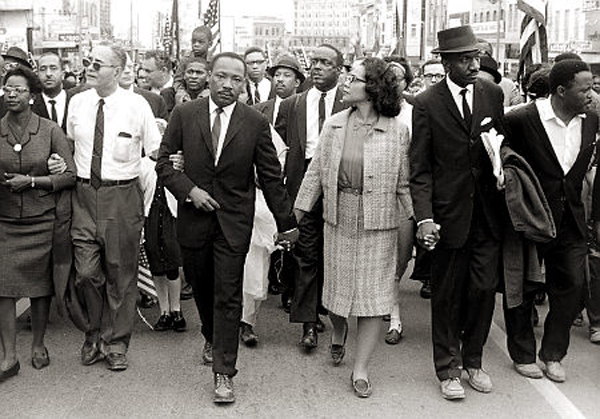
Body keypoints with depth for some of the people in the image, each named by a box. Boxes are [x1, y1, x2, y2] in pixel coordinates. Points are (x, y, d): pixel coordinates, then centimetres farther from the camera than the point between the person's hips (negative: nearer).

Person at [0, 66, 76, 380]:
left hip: (42, 220, -1)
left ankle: (38, 346, 25)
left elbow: (70, 175, -4)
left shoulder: (50, 131, -2)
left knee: (40, 285, 7)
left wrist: (31, 181, -13)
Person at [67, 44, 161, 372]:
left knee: (121, 274, 7)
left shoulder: (137, 105, -5)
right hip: (84, 194, 3)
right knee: (86, 272, 2)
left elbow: (155, 154, -1)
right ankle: (94, 335, 25)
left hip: (122, 196, -2)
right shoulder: (76, 103, 5)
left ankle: (116, 344, 22)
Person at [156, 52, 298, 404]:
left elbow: (271, 177, 1)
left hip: (234, 220, -2)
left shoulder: (256, 123, -4)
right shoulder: (184, 115, -1)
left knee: (228, 296, -2)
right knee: (201, 287, 17)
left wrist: (287, 223, 3)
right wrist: (188, 190, -13)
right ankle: (212, 338, 45)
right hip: (193, 216, 2)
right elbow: (164, 162, 3)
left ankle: (224, 373, 5)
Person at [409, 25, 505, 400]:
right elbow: (420, 169, -8)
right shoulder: (427, 104, -7)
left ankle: (473, 360, 28)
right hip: (450, 213, -3)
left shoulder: (493, 94, 4)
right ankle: (448, 369, 22)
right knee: (448, 295, 8)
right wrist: (424, 218, -17)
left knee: (484, 289, 8)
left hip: (488, 212, 3)